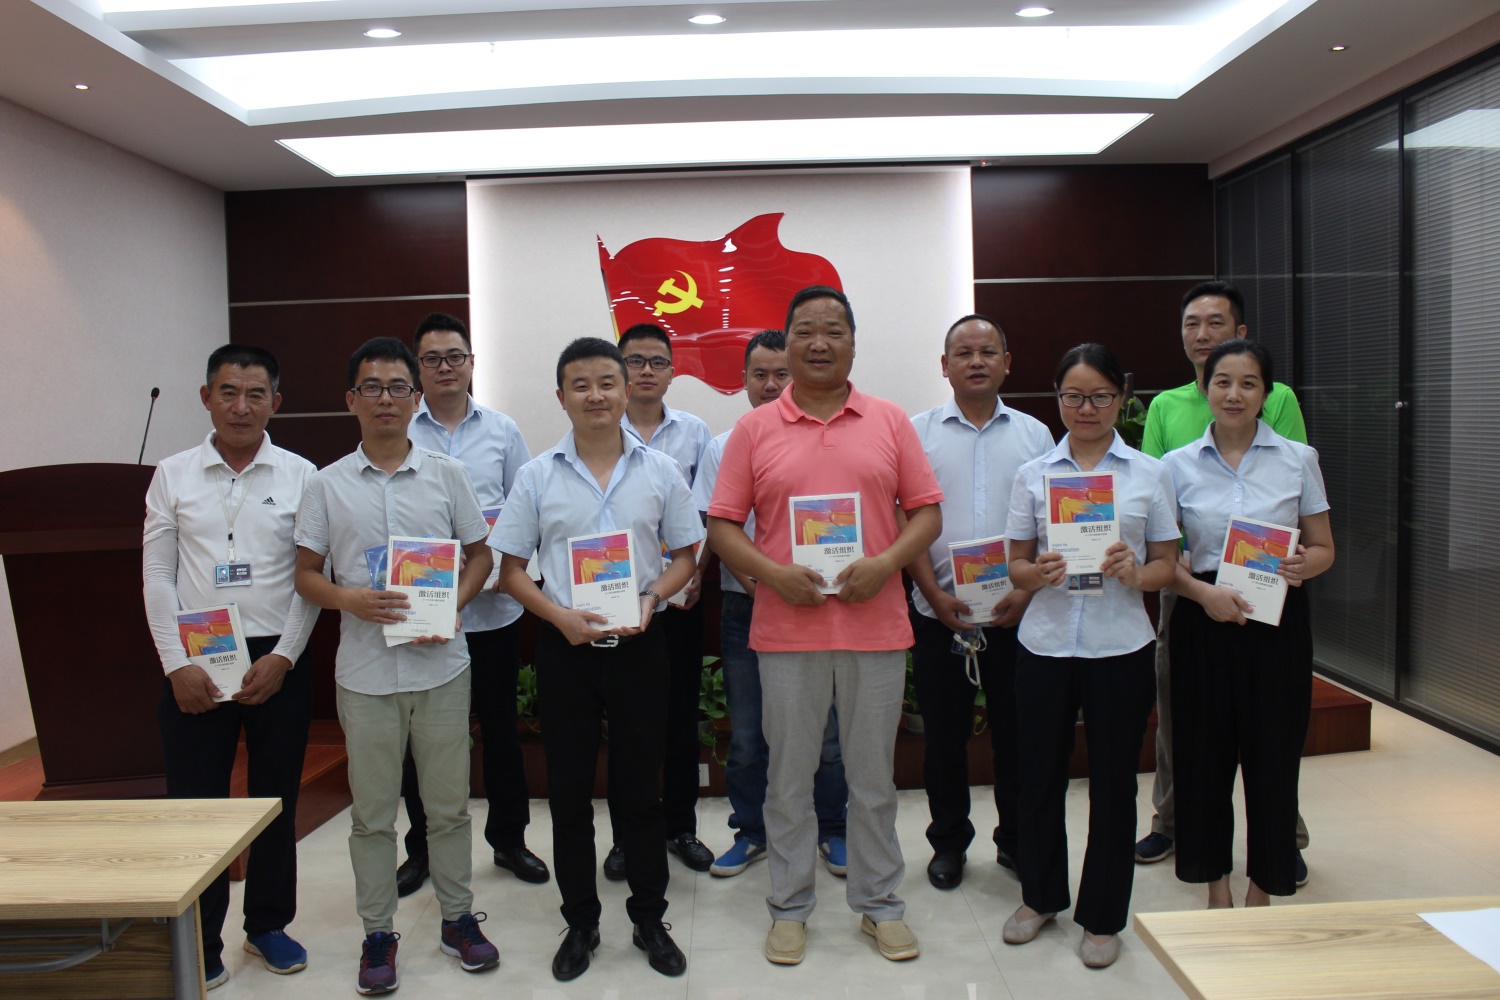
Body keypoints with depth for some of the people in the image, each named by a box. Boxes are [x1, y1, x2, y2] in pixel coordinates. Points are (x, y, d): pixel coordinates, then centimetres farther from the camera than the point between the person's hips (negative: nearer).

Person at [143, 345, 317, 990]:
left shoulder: (300, 476, 0)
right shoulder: (173, 476, 4)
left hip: (278, 660, 0)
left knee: (276, 800, 11)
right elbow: (157, 577, 2)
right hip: (195, 662, 0)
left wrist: (282, 657, -9)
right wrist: (177, 664, -5)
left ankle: (267, 925, 30)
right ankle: (199, 943, 20)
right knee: (195, 803, 4)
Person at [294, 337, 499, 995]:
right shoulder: (327, 485, 3)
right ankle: (378, 933, 25)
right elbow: (305, 573, 5)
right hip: (365, 672, 0)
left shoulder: (446, 474, 3)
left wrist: (451, 607, -10)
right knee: (373, 812, 10)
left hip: (442, 666, 0)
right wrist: (350, 600, -15)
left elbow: (480, 554, 8)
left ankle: (457, 917, 28)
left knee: (449, 804, 11)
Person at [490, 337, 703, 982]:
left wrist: (651, 597, -12)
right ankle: (580, 922, 27)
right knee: (569, 790, 9)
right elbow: (511, 570, 3)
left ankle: (649, 919, 26)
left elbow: (684, 557, 8)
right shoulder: (537, 475, 1)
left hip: (640, 643, 0)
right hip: (564, 646, 0)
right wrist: (561, 616, -13)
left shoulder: (659, 471, 2)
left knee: (639, 786, 9)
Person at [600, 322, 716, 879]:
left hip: (680, 596, 2)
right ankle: (626, 834, 20)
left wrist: (696, 572, -6)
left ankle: (681, 827, 24)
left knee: (681, 714, 9)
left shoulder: (694, 433, 6)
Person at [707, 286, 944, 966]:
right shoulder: (754, 429, 3)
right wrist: (774, 574, -14)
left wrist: (887, 562, -12)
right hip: (786, 629, 0)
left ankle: (879, 901, 30)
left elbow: (927, 511, 5)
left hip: (875, 625, 1)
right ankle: (790, 907, 27)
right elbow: (722, 525, 2)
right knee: (789, 776, 10)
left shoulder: (890, 422, 5)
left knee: (873, 776, 12)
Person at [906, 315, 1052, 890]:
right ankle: (948, 842, 25)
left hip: (1017, 614, 1)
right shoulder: (919, 432, 2)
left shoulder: (1034, 434, 7)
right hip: (939, 613, -1)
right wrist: (934, 593, -10)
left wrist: (1028, 591, -8)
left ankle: (1017, 841, 27)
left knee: (1016, 732, 9)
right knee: (944, 734, 9)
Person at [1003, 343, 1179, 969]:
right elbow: (1016, 564, 8)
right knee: (1039, 774, 8)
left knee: (1113, 782, 7)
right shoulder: (1033, 474, 7)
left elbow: (1167, 565, 6)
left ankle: (1102, 917, 25)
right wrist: (1039, 572, -14)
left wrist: (1135, 573, -15)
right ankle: (1040, 895, 32)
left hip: (1119, 647, -1)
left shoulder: (1149, 473, 5)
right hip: (1044, 644, 1)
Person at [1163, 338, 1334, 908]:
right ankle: (1215, 884, 24)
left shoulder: (1299, 460, 4)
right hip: (1203, 621, 0)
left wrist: (1304, 565, -14)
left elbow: (1324, 547, 8)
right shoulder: (1178, 465, 2)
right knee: (1206, 753, 5)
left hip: (1277, 621, 0)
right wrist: (1203, 591, -15)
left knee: (1273, 754, 3)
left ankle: (1261, 892, 22)